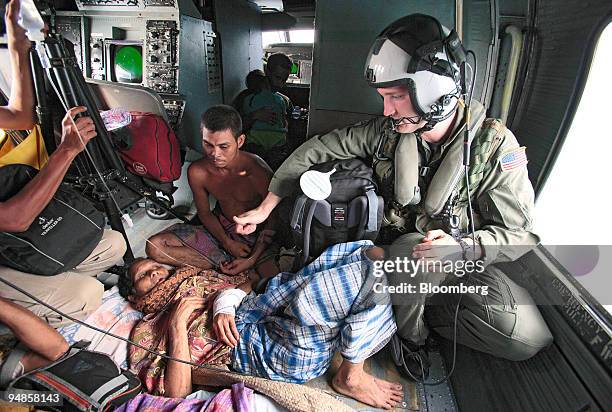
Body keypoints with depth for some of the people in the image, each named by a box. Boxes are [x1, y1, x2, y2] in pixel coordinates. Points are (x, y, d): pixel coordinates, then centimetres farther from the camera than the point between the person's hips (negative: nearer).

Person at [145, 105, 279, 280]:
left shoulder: (258, 172, -26)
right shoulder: (197, 172, -15)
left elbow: (273, 219, -15)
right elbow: (205, 213, 1)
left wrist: (252, 259, -22)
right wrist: (227, 243, -13)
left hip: (258, 234, -4)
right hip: (221, 230, 4)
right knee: (155, 247, -12)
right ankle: (227, 262, -14)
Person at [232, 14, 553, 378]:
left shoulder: (495, 146, -16)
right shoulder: (386, 131, -11)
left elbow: (518, 232, -11)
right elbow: (316, 150, -4)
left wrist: (462, 247, -32)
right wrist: (265, 209, -3)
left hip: (465, 257, 0)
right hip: (403, 253, 0)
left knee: (530, 339, -20)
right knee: (411, 246, -37)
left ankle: (424, 304, 3)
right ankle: (411, 334, -5)